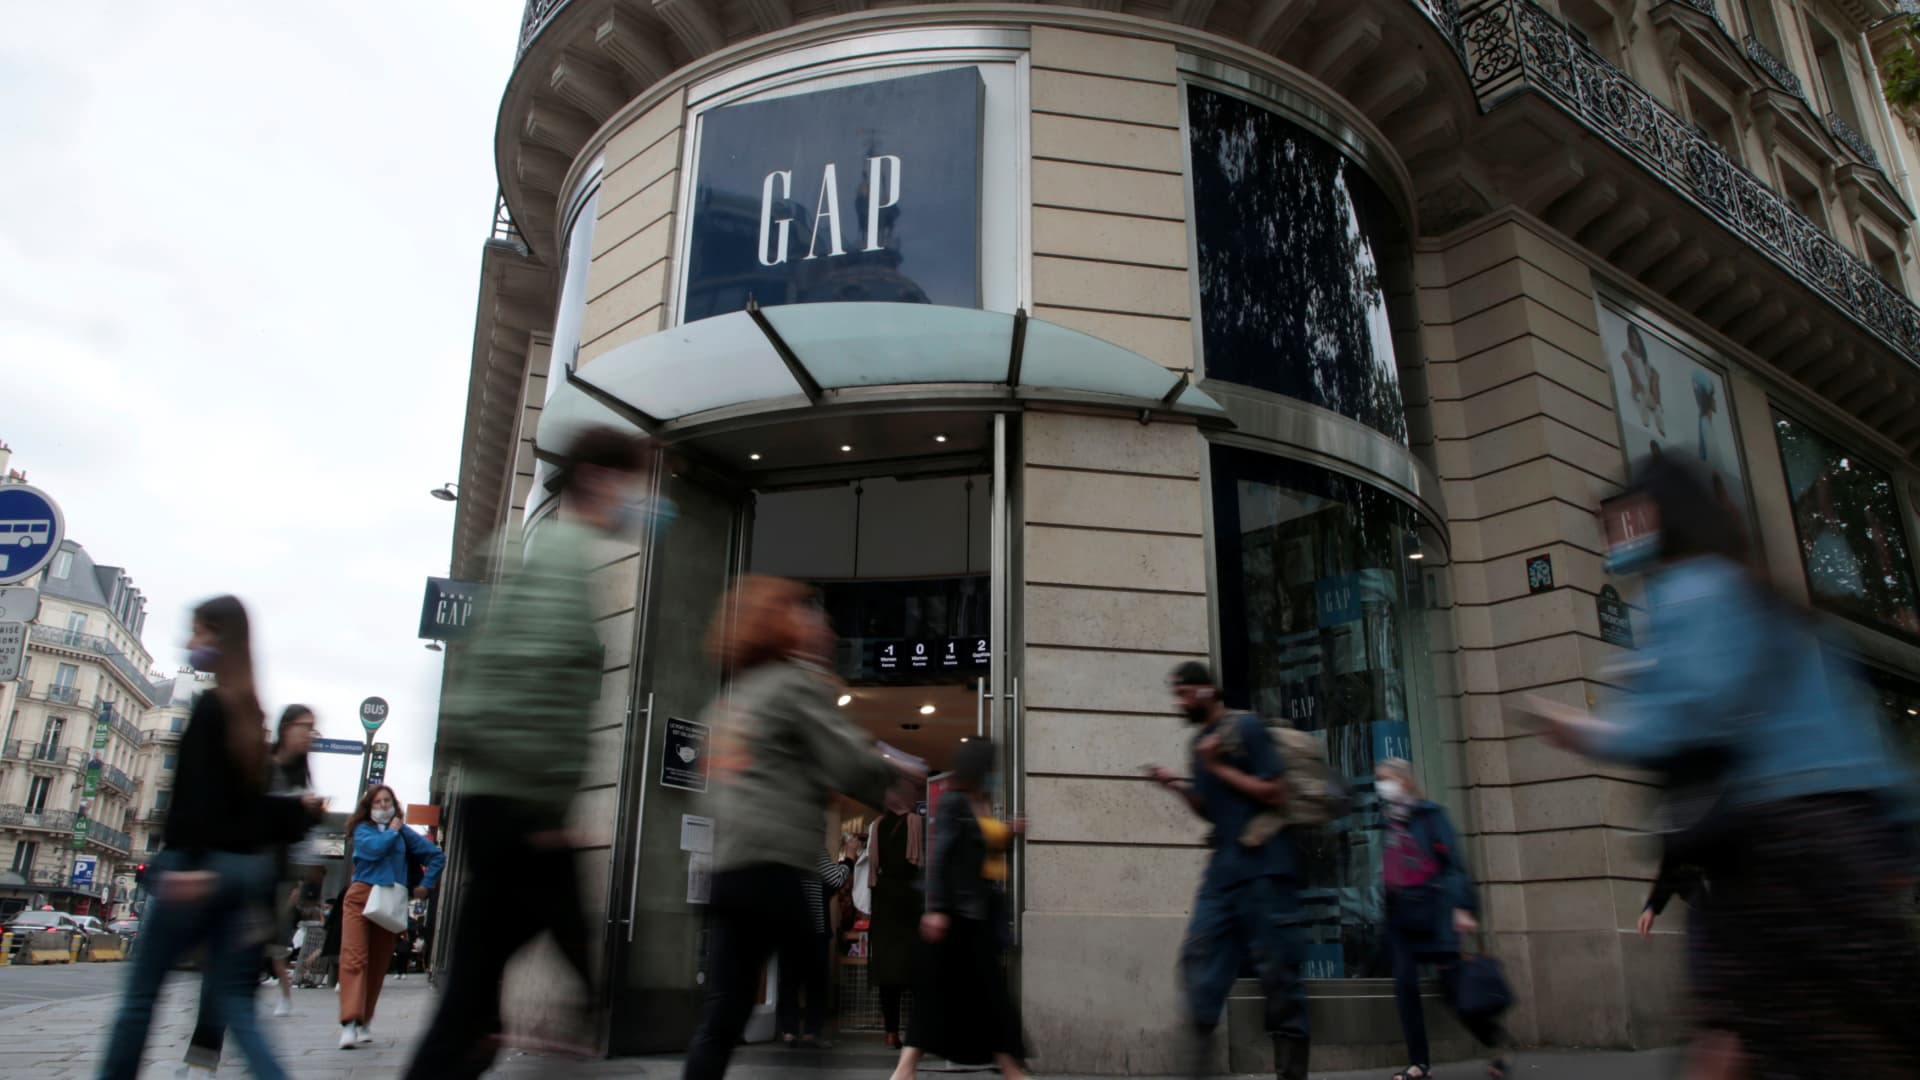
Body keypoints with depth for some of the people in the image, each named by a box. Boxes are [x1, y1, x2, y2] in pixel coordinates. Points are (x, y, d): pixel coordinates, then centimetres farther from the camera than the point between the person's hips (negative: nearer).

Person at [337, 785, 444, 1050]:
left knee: (378, 964, 4)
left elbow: (437, 856, 16)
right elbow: (373, 848, -14)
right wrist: (392, 831, 1)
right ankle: (350, 1023, -21)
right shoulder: (362, 829, 9)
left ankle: (365, 1021, 14)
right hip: (360, 897, -2)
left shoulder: (404, 833, 13)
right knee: (354, 958, -14)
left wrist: (425, 884, 10)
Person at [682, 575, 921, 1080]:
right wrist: (898, 774, 9)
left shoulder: (734, 695, 23)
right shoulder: (800, 681, -2)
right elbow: (850, 764, -9)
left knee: (725, 1011, 8)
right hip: (773, 865, -8)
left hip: (728, 866, 8)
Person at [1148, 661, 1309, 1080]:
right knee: (1198, 956, 0)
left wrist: (1218, 768, -12)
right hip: (1223, 869, 8)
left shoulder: (1246, 727, -9)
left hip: (1263, 868, -8)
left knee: (1277, 969, 0)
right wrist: (1179, 786, 2)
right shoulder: (1200, 740, 14)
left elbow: (1275, 794, -13)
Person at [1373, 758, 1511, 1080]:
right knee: (1405, 985, -4)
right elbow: (1386, 870, 12)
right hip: (1400, 914, 5)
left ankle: (1497, 1041, 24)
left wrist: (1463, 907, -16)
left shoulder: (1430, 815, -3)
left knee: (1453, 988, -1)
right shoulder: (1387, 822, 10)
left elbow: (1453, 862, -8)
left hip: (1434, 910, -4)